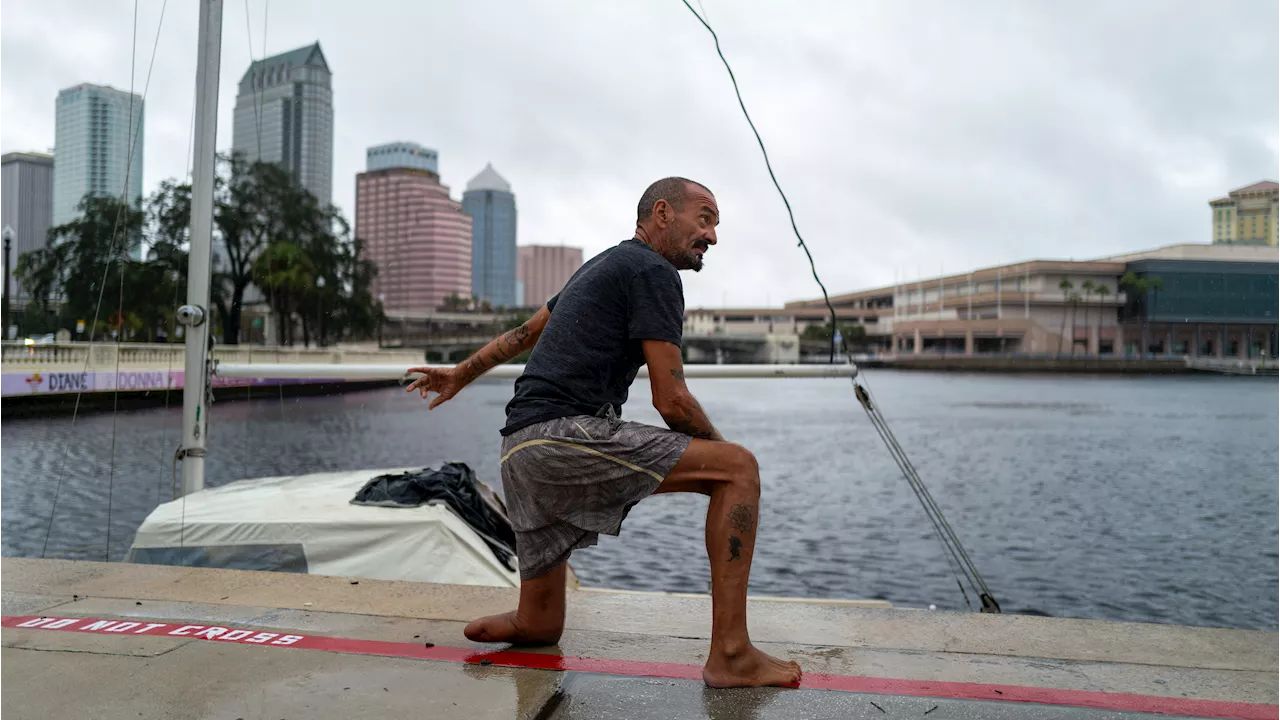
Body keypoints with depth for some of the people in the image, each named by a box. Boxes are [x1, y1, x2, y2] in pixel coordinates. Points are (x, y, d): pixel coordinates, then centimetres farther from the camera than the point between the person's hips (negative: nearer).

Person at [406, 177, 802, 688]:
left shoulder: (601, 266, 25)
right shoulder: (653, 271, -4)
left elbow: (527, 330, 38)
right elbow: (670, 400, -9)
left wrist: (461, 375, 50)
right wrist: (718, 451, 9)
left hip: (519, 454, 10)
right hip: (565, 434, -10)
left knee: (539, 629, 18)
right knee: (738, 468, -12)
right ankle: (731, 655, -15)